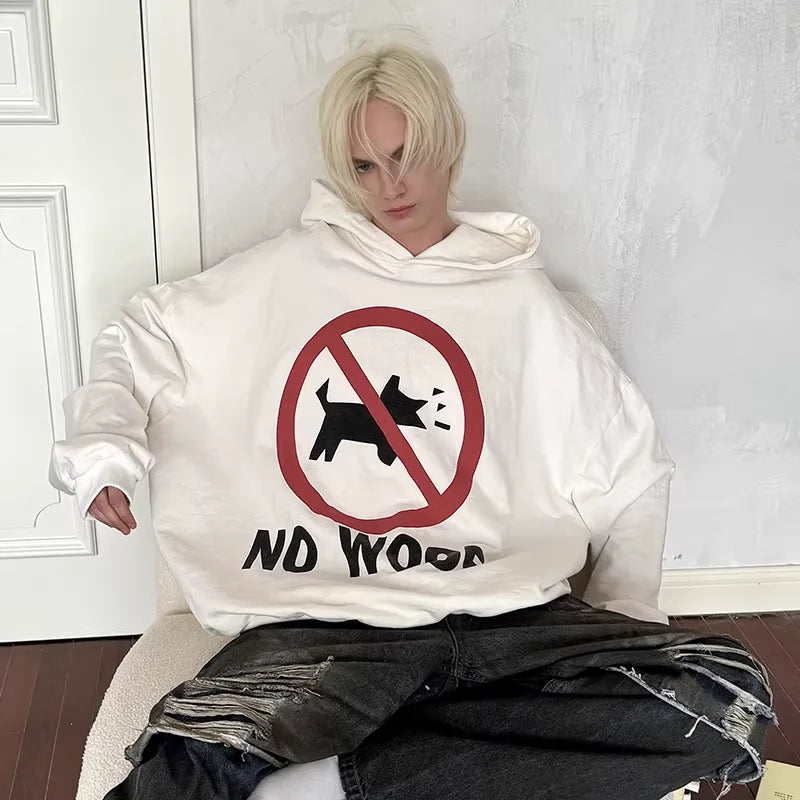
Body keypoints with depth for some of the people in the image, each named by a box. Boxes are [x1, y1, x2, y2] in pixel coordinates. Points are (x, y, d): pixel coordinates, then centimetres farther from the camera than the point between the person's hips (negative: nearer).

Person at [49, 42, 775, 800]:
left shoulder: (522, 298, 12)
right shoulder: (279, 273, 11)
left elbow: (628, 465, 18)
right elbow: (139, 334, 21)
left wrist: (622, 622, 9)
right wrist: (101, 443, 1)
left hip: (505, 618, 4)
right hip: (319, 623, -3)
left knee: (729, 699, -24)